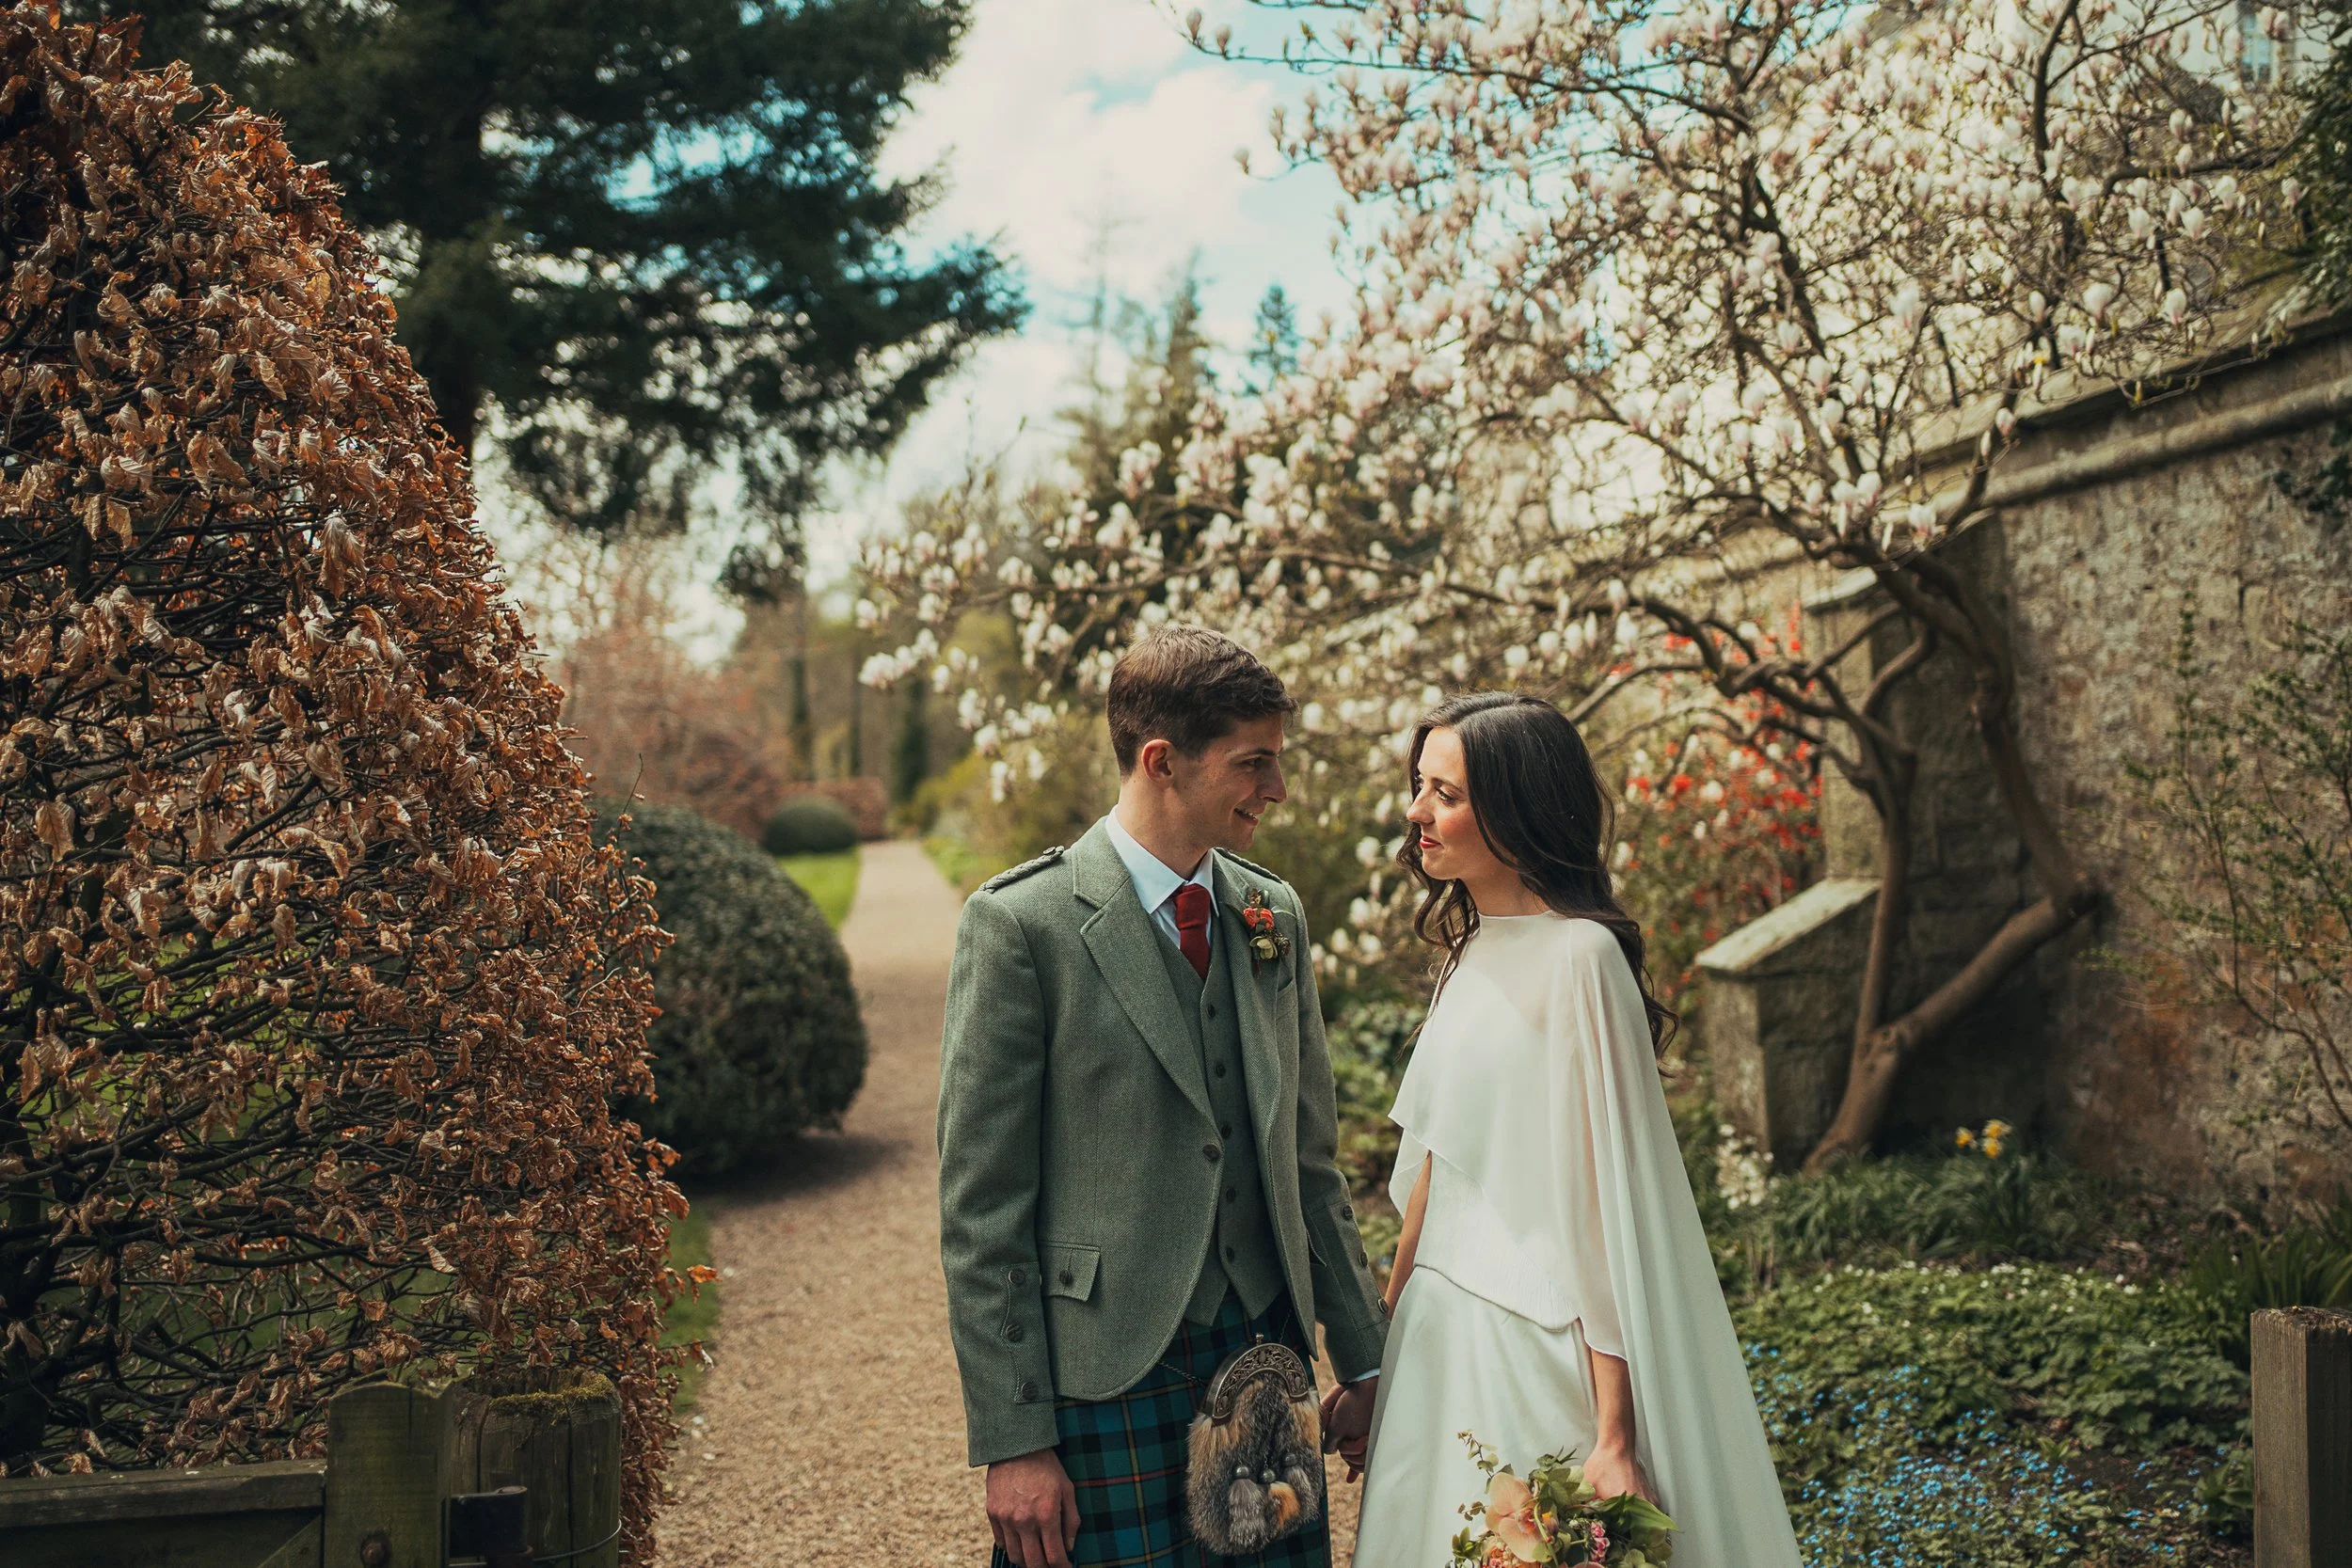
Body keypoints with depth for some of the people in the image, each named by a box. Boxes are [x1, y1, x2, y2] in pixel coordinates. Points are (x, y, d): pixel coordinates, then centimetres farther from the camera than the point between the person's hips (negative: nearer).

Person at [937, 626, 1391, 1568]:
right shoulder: (1020, 923, -11)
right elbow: (979, 1204, -11)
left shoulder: (1273, 914, 8)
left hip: (1266, 1354, 5)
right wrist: (1011, 1441, -12)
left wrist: (1365, 1358, 13)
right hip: (1108, 1379, -5)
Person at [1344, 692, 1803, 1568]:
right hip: (1440, 1338, 8)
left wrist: (1613, 1437, -19)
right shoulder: (1471, 952, 9)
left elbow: (1604, 1199, -18)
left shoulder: (1578, 958, -15)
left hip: (1532, 1347, -8)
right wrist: (1381, 1355, 12)